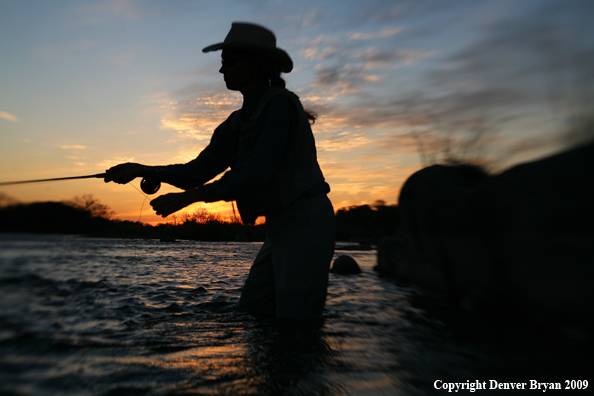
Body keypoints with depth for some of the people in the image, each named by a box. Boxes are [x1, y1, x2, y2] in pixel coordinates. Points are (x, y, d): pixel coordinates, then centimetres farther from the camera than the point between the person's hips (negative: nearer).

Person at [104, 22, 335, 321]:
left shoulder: (280, 104, -14)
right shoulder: (237, 122, 12)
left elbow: (255, 173, -23)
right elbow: (199, 170, 8)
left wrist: (186, 198, -22)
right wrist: (142, 170, -3)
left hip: (306, 221, -8)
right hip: (281, 226, 9)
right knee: (247, 318, 14)